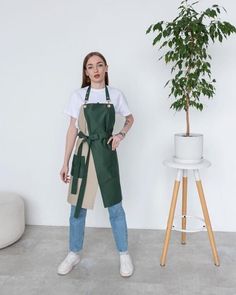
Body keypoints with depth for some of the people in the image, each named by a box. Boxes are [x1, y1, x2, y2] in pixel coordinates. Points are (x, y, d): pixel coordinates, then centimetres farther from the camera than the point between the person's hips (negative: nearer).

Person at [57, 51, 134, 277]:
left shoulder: (116, 95, 1)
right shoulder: (78, 96, 0)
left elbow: (130, 119, 17)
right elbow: (72, 130, 2)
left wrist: (121, 134, -4)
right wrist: (65, 163, 0)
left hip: (106, 154, 0)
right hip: (83, 154, 1)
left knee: (114, 206, 5)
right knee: (77, 206, 9)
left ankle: (124, 254, 22)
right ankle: (74, 254, 27)